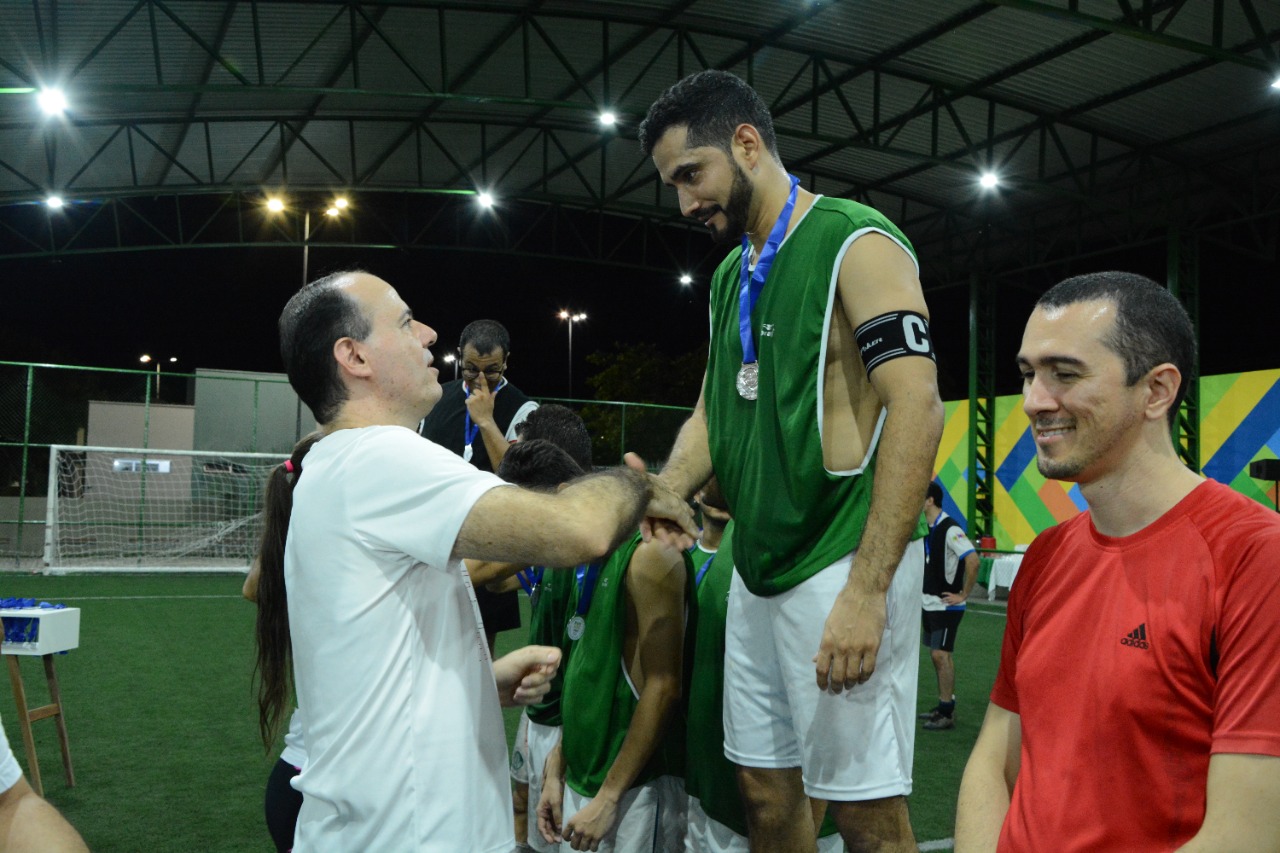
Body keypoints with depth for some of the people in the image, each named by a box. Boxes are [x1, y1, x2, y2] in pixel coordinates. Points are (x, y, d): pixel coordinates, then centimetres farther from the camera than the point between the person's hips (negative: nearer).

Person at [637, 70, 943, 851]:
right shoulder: (731, 275, 15)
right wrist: (659, 494, -2)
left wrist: (866, 590, -23)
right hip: (757, 571, 8)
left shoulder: (856, 244, -9)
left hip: (840, 569, -7)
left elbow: (917, 409, -18)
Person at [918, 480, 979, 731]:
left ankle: (947, 714, 1)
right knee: (937, 655, 13)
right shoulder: (926, 528, 9)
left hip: (946, 605, -9)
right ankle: (943, 707, 23)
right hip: (929, 603, 9)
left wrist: (963, 595, -20)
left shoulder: (950, 529, -18)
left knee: (941, 654, -7)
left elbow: (973, 561, -26)